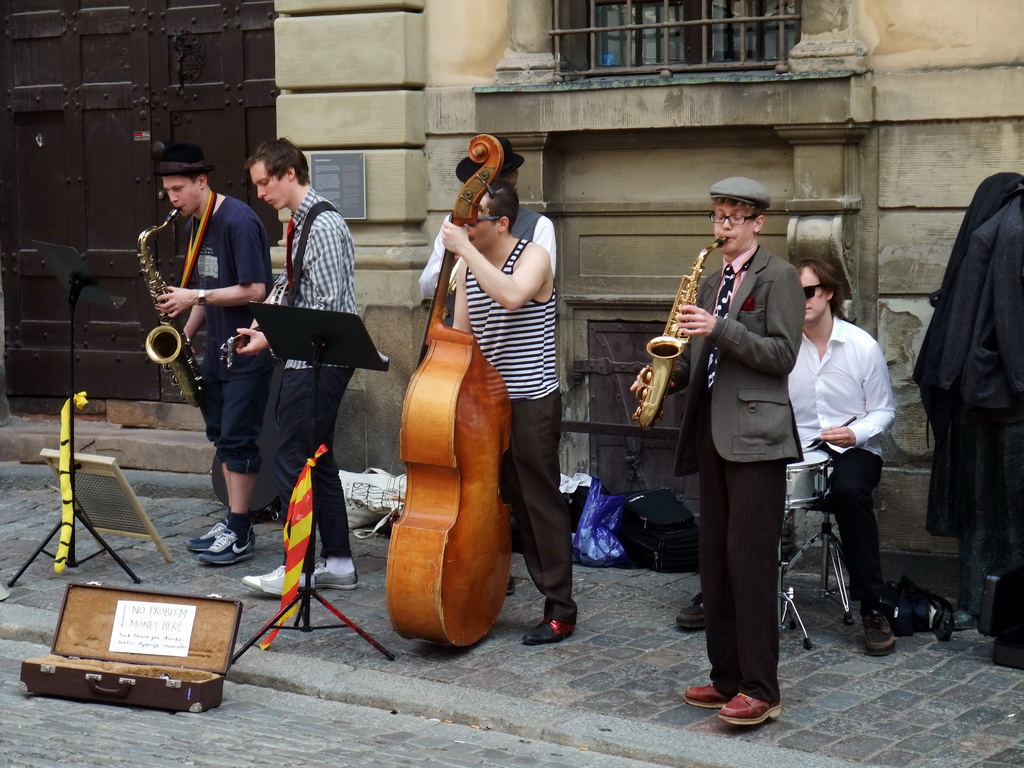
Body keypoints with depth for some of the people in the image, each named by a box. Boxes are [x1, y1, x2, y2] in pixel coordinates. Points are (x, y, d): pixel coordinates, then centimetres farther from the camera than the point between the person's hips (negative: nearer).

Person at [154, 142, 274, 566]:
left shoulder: (239, 222, -18)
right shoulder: (195, 224, 10)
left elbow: (255, 290, -22)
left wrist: (196, 297, -21)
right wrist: (187, 332, 5)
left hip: (247, 353, -9)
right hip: (216, 349, 9)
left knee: (238, 440, -6)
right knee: (221, 435, 12)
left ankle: (239, 535, -1)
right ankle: (234, 522, 20)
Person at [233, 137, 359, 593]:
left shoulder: (324, 225, -16)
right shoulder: (301, 224, 14)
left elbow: (328, 306, -21)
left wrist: (271, 337, -18)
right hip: (307, 357, 10)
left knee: (294, 460, -7)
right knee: (316, 459, 12)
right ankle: (337, 562, 18)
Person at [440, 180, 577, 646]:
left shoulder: (533, 257, -10)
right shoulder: (468, 265, 9)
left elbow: (511, 295, -32)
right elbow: (461, 332, 13)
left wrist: (464, 248, -28)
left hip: (533, 402, -6)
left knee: (541, 501, -4)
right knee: (508, 499, 14)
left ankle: (560, 611, 2)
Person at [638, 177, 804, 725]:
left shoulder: (778, 277, -2)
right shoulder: (711, 283, 20)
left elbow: (782, 355, -12)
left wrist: (719, 328, -19)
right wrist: (668, 374, 5)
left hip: (755, 435, -8)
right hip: (712, 434, 8)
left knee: (749, 558, -10)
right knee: (715, 558, 9)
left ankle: (760, 690, -7)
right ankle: (727, 677, 16)